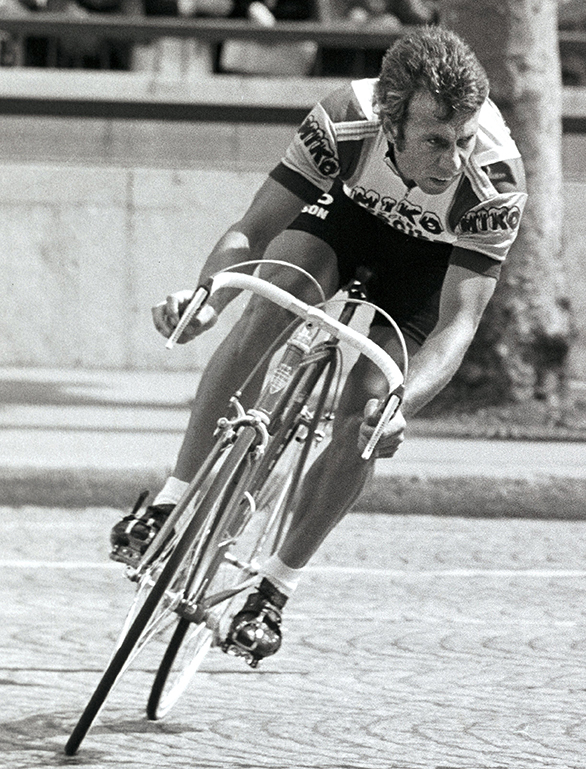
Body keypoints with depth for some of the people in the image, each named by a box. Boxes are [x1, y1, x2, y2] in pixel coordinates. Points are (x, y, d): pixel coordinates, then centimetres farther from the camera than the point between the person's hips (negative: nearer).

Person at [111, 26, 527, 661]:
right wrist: (206, 300, -51)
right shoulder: (344, 121, -36)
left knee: (361, 412, -18)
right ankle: (173, 503, -22)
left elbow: (458, 323, -38)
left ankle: (276, 586, -1)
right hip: (350, 207, 1)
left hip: (435, 255, -1)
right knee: (270, 303, -30)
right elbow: (251, 232, -30)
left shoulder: (495, 183, -38)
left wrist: (400, 406, -56)